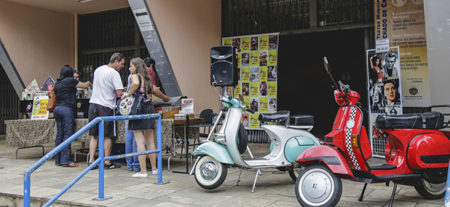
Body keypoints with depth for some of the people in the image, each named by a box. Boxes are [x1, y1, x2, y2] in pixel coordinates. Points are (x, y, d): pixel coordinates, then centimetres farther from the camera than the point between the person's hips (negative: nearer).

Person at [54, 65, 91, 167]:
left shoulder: (57, 83, 16)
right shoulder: (70, 81, -5)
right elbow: (84, 85, 4)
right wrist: (88, 83, 27)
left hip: (57, 108, 8)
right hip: (67, 109, -8)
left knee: (59, 134, 9)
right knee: (68, 134, -7)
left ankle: (58, 160, 13)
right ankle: (65, 160, -9)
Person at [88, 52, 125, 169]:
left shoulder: (98, 70, 13)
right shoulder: (114, 73, -10)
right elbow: (119, 93, -17)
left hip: (93, 103, 7)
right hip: (106, 106, -7)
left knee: (94, 136, 12)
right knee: (107, 136, 4)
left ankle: (91, 160, 10)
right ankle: (107, 162, 10)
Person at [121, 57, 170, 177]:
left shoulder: (135, 76, -4)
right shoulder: (147, 79, 16)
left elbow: (136, 83, -28)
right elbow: (156, 91, 28)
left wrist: (128, 93, -15)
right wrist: (166, 98, 44)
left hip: (138, 110, -7)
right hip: (149, 109, 7)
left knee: (140, 142, -4)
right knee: (150, 141, 13)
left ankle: (143, 171, -3)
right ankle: (154, 168, 21)